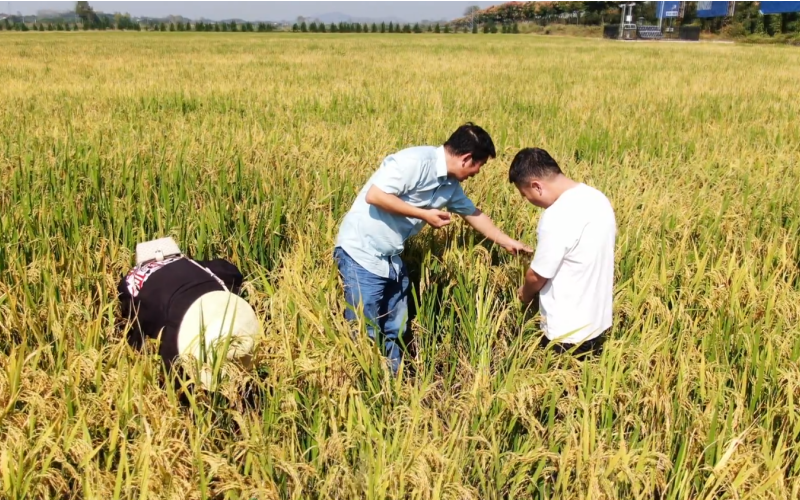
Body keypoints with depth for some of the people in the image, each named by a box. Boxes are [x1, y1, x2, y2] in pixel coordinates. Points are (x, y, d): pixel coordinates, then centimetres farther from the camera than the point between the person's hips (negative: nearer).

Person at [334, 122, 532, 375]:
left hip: (392, 258, 9)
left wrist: (508, 242, 26)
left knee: (395, 331, 15)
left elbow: (474, 214, 22)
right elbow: (374, 195, -26)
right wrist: (425, 214, -19)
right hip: (362, 253, -9)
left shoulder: (451, 184, 6)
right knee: (364, 334, -3)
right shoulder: (415, 161, -21)